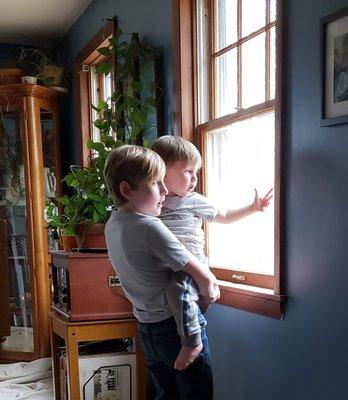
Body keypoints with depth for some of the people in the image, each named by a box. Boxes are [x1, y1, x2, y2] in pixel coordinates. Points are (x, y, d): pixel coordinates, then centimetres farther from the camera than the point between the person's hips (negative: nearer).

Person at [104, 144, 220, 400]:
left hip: (147, 326, 8)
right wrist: (208, 291, 1)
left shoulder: (112, 225, 1)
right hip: (177, 322, -8)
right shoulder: (151, 227, -24)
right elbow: (203, 277, -23)